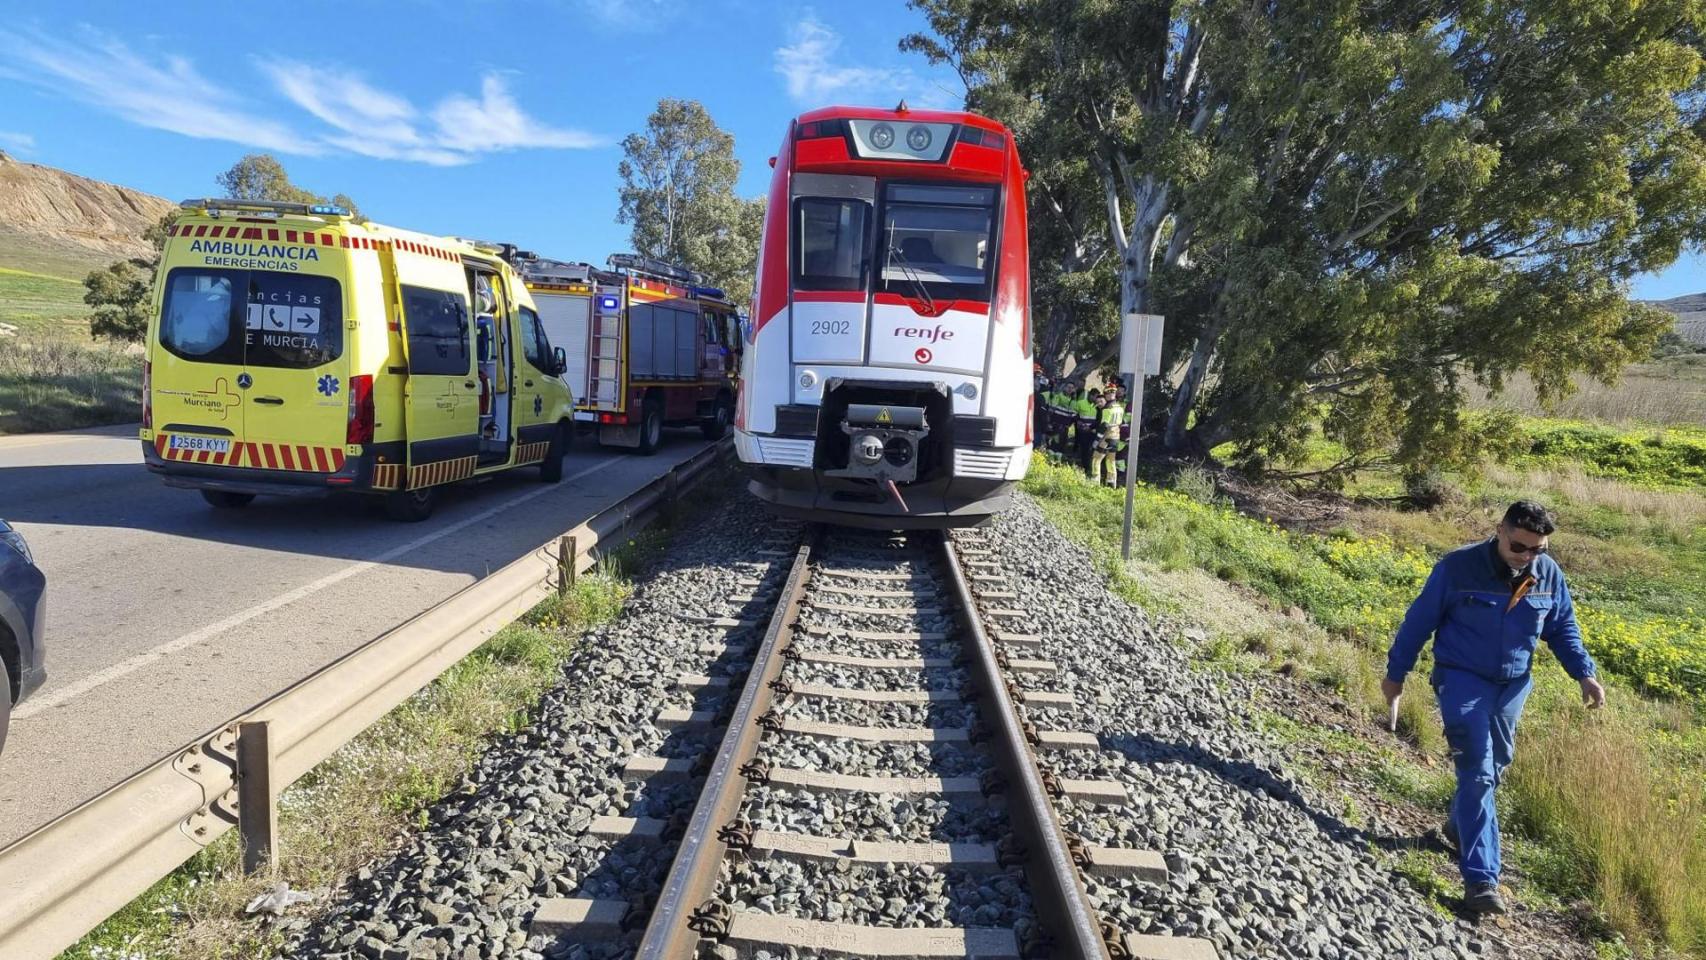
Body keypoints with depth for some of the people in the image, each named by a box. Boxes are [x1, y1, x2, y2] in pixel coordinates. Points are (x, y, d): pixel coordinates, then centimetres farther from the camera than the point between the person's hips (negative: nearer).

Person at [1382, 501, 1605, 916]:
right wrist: (1395, 673, -4)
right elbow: (1419, 621, -10)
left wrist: (1585, 673, -2)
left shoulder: (1549, 575, -4)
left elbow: (1563, 629, 11)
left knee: (1494, 765, 17)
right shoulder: (1458, 567, -18)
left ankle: (1460, 825, 43)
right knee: (1477, 772, -10)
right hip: (1463, 680, -5)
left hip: (1513, 684, 5)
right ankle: (1481, 879, -8)